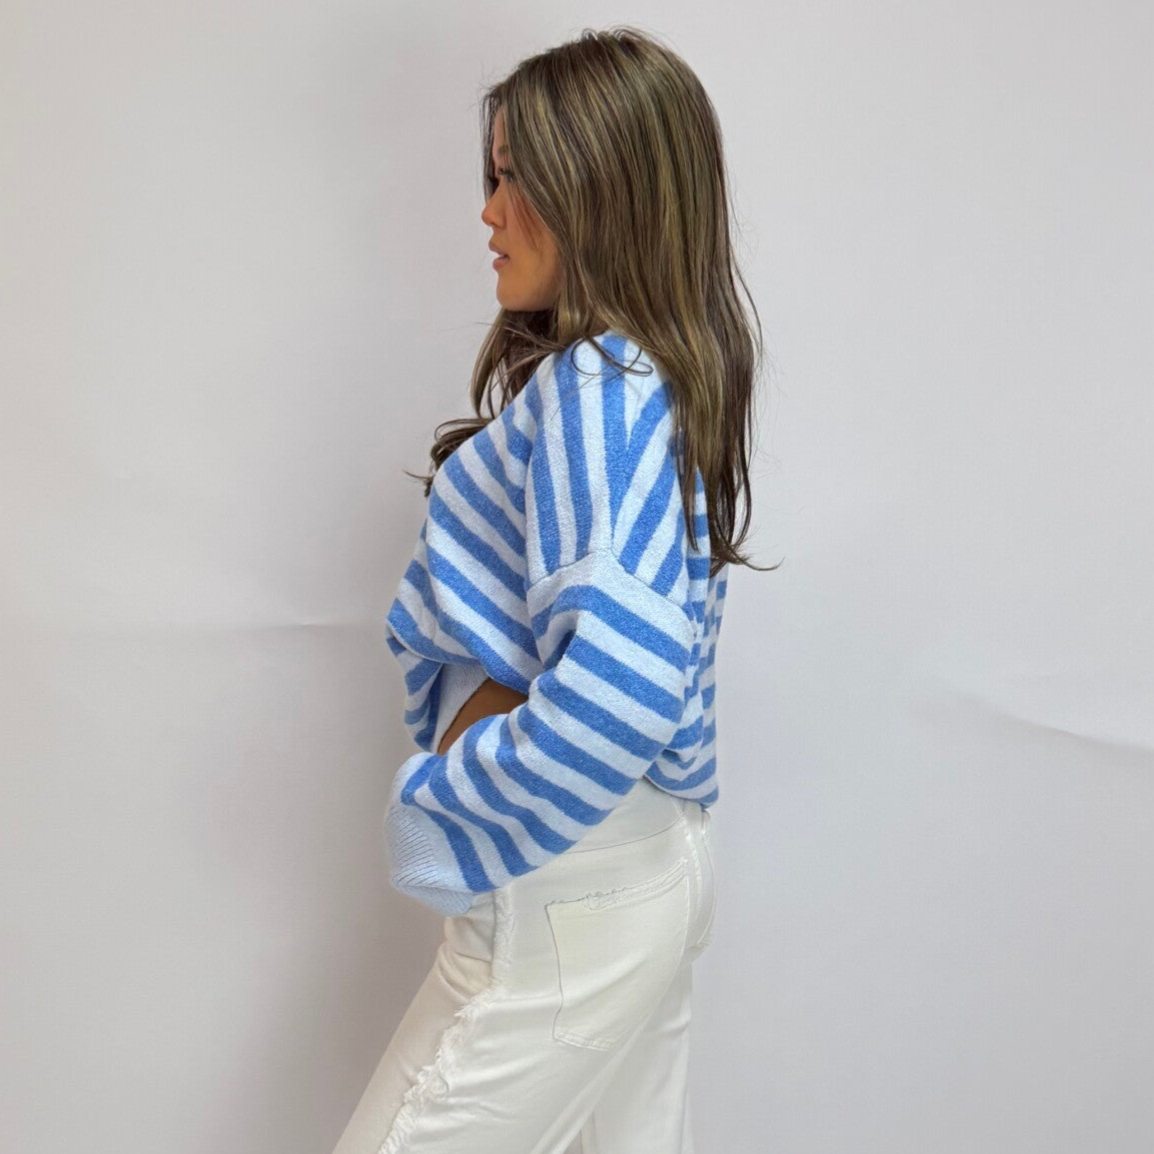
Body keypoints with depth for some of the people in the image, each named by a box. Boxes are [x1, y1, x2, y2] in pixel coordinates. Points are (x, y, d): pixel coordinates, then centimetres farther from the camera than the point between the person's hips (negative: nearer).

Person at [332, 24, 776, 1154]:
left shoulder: (595, 390, -22)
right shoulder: (661, 371, 7)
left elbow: (620, 683, -34)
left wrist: (445, 806, -19)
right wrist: (483, 701, -2)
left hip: (570, 892, -9)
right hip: (656, 862, 9)